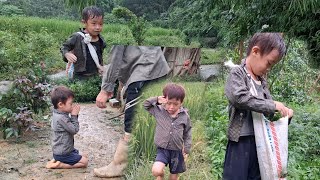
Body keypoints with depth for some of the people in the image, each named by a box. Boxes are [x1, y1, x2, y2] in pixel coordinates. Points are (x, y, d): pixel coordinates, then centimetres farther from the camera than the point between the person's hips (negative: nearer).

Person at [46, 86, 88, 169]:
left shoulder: (59, 115, 4)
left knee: (77, 153, 30)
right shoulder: (61, 118, -27)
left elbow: (72, 127, 11)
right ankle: (58, 165, -7)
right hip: (63, 154, -10)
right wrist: (74, 115, -14)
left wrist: (74, 115, -3)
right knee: (84, 161, -5)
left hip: (59, 150, 10)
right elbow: (74, 130, -19)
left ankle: (56, 160, 14)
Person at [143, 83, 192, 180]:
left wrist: (186, 149, 2)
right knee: (156, 171, -23)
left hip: (177, 151, 1)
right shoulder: (159, 111, -6)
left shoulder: (185, 116, -6)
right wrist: (157, 100, -12)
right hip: (162, 149, -1)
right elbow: (146, 105, 4)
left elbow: (187, 133, 4)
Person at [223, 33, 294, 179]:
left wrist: (284, 111, -3)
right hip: (241, 140, -7)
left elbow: (267, 108, 18)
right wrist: (272, 106, -22)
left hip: (259, 139, 7)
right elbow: (240, 98, -26)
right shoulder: (237, 73, -9)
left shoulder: (262, 80, 13)